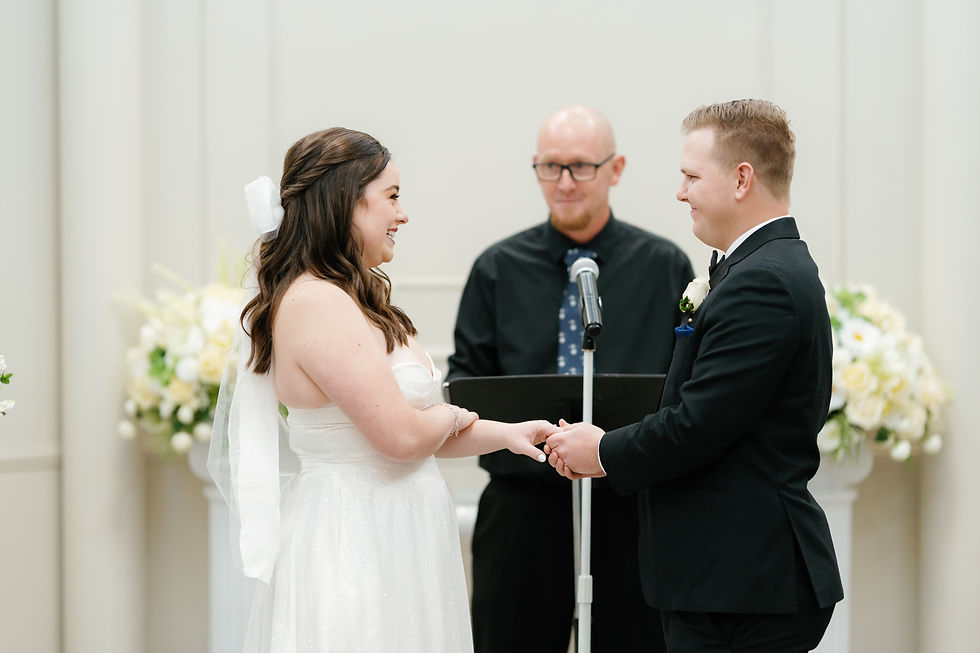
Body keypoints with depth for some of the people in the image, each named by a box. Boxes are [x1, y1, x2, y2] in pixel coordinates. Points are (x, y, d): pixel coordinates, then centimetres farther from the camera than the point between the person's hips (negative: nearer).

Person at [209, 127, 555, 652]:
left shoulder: (345, 299, 13)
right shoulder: (319, 303, -19)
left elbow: (400, 430, 15)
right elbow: (401, 435, -21)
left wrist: (506, 434, 7)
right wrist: (454, 417, 0)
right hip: (356, 544, -10)